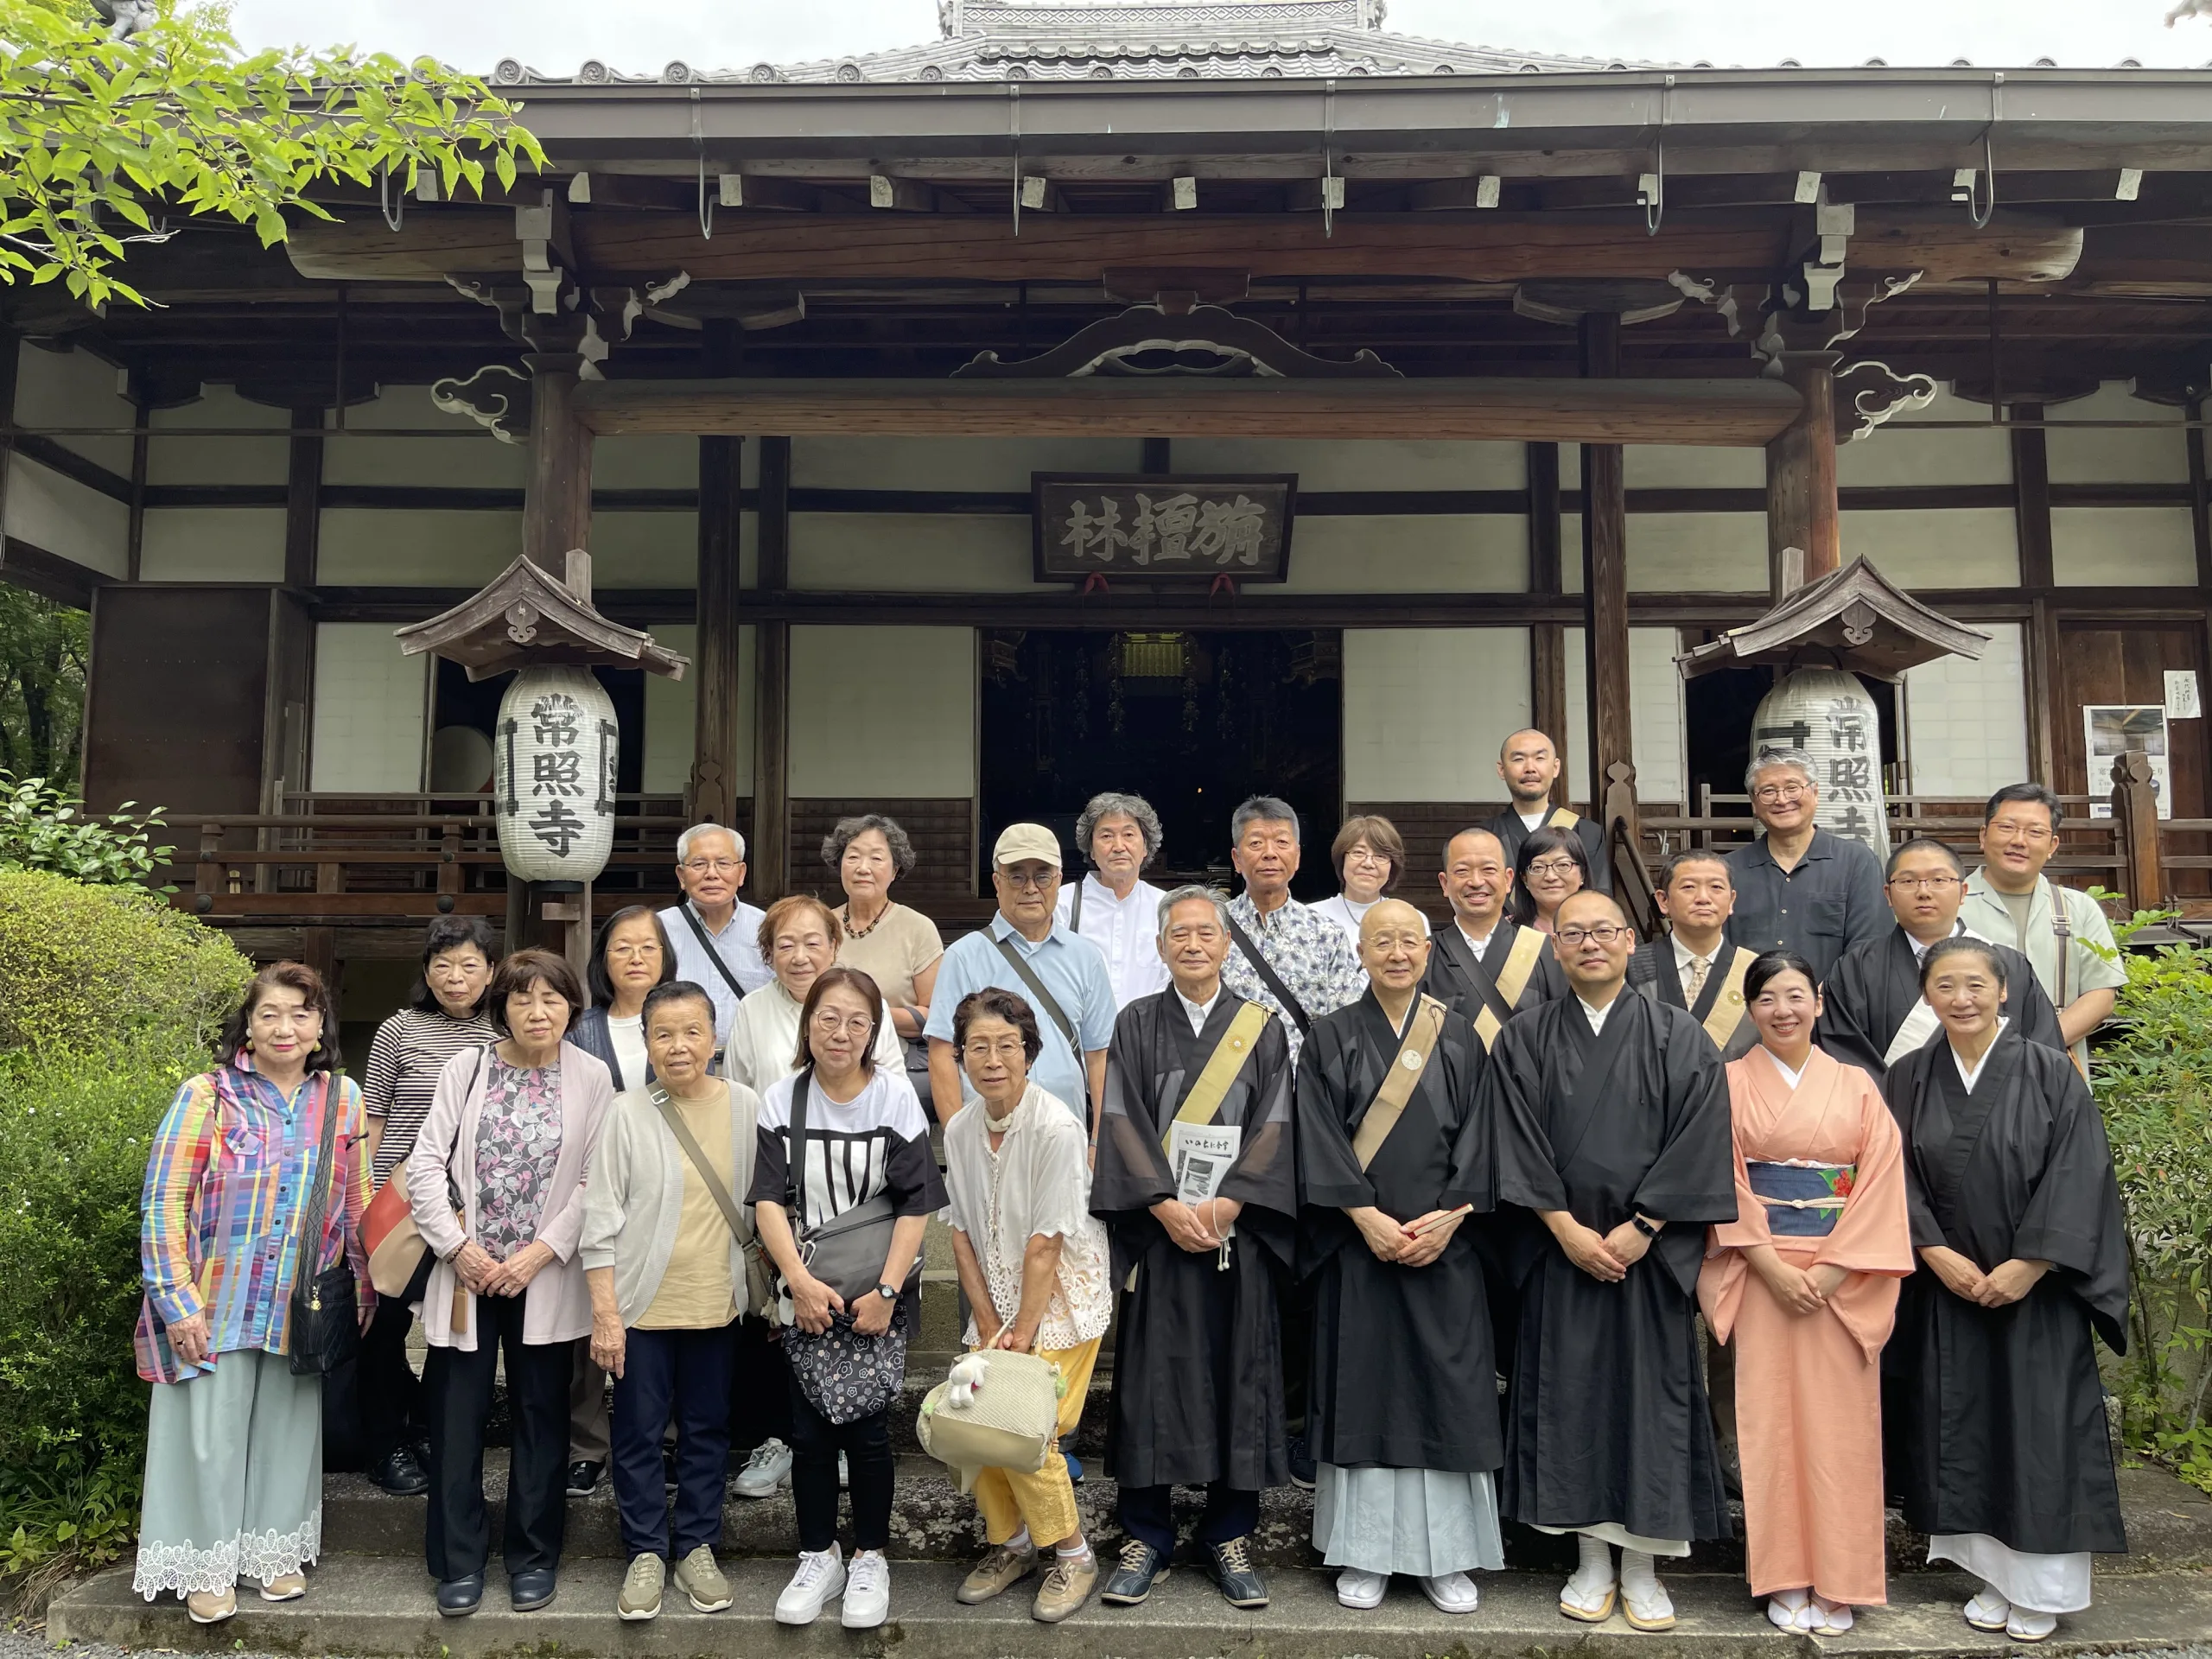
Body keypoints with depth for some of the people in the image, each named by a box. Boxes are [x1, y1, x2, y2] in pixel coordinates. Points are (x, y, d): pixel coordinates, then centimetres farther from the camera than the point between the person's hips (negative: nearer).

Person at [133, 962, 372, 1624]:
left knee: (288, 1430, 11)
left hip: (301, 1308, 3)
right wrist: (177, 1301, -12)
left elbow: (359, 1202, 7)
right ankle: (208, 1566, 21)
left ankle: (275, 1551, 28)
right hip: (215, 1305, -2)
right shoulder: (207, 1095, -8)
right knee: (212, 1433, 4)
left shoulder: (341, 1098, 1)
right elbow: (163, 1203, -9)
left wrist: (363, 1292, 7)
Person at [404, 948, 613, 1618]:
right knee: (457, 1416, 5)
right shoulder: (466, 1069, 1)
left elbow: (596, 1181, -6)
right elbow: (425, 1165, -2)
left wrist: (542, 1251, -13)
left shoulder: (592, 1079, -3)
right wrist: (458, 1247, -10)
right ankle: (459, 1561, 19)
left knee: (541, 1415, 8)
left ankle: (534, 1556, 23)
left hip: (546, 1277, -1)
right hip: (465, 1270, 1)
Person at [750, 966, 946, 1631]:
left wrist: (886, 1292, -12)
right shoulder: (781, 1098, -2)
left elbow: (916, 1204, -7)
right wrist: (800, 1281, -16)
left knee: (866, 1424, -1)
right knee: (809, 1427, 5)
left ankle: (870, 1559, 18)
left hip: (879, 1290, -1)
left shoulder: (895, 1095, -6)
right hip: (807, 1289, 2)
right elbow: (769, 1201, -5)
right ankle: (818, 1557, 23)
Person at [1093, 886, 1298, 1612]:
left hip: (1236, 1231, 1)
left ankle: (1230, 1537, 15)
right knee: (1151, 1377, 1)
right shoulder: (1135, 1025, 6)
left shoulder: (1261, 1028, 7)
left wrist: (1224, 1205, -12)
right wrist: (1165, 1205, -13)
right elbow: (1123, 1121, -1)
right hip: (1158, 1230, 0)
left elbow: (1272, 1125, -1)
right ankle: (1145, 1537, 13)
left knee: (1237, 1376, 3)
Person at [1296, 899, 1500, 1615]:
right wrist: (1366, 1217, -14)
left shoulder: (1459, 1039, 7)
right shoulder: (1331, 1037, 3)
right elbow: (1320, 1137, -4)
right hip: (1356, 1241, -1)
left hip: (1442, 1245, 1)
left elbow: (1478, 1137, 2)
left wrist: (1448, 1217, -11)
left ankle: (1447, 1554, 14)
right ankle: (1364, 1554, 13)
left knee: (1445, 1391, 3)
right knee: (1362, 1389, 3)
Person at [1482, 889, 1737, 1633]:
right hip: (1559, 1249, 1)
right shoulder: (1523, 1041, 4)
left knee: (1648, 1390, 2)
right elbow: (1518, 1145, -2)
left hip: (1651, 1253, -1)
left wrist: (1641, 1228, -12)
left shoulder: (1677, 1037, 1)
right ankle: (1593, 1560, 17)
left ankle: (1641, 1568, 15)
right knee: (1569, 1392, 4)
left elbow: (1698, 1140, -6)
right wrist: (1565, 1227, -11)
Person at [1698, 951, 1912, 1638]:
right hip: (1760, 1275, -1)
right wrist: (1773, 1267, -12)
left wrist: (1829, 1271, -10)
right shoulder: (1732, 1083, 3)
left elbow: (1880, 1181, -1)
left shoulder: (1856, 1086, 6)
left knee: (1838, 1421, 2)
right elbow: (1724, 1182, -3)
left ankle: (1836, 1582, 13)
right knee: (1770, 1419, 0)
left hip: (1841, 1280, 1)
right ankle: (1785, 1580, 10)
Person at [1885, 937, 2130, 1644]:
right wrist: (1938, 1254, -11)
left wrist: (2026, 1267, -15)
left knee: (2038, 1426, 2)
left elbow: (2078, 1177, -10)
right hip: (1949, 1287, 3)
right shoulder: (1910, 1078, 2)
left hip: (2037, 1288, -2)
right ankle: (1994, 1575, 20)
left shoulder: (2050, 1072, -6)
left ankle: (2041, 1586, 16)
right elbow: (1901, 1177, 1)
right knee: (1965, 1430, 7)